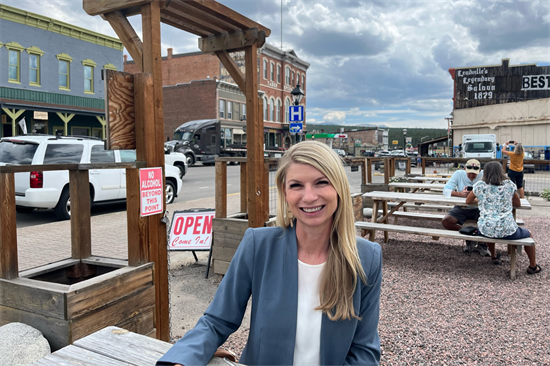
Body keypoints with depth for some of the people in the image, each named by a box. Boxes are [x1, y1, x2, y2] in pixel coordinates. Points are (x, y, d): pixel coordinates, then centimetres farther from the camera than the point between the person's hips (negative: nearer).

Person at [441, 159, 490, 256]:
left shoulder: (484, 175, -10)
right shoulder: (458, 174, -8)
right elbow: (446, 190, -14)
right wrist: (460, 193, -32)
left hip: (478, 209, 0)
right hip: (461, 208, 1)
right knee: (445, 221, -23)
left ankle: (482, 243, 2)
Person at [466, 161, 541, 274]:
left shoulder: (479, 185, 0)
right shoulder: (510, 185, 1)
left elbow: (468, 201, 15)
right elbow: (518, 204, 14)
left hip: (485, 230, 1)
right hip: (507, 230, -1)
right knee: (528, 234, 30)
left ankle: (494, 257, 49)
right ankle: (533, 266, 40)